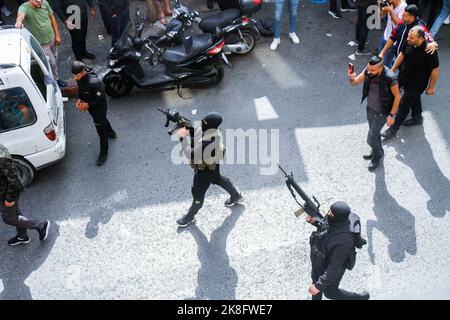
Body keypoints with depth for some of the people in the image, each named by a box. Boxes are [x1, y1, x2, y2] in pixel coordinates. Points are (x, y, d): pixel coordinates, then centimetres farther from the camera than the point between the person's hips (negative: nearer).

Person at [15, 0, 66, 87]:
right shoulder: (24, 7, -27)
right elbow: (21, 14, -50)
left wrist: (57, 35, 4)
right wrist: (19, 21, -75)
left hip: (52, 38, 6)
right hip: (41, 44, -6)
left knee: (55, 59, 22)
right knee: (51, 63, 2)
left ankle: (54, 78, 46)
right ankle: (55, 79, 30)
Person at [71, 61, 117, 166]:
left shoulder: (93, 82, -40)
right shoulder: (80, 78, -16)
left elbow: (101, 99, -28)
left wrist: (88, 105, -27)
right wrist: (79, 100, -10)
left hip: (99, 107, -8)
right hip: (90, 106, 8)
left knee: (101, 130, 7)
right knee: (102, 119, 34)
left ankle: (104, 153, 25)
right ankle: (111, 133, 63)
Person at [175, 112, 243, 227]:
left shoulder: (209, 142, -44)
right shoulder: (206, 128, -18)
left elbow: (191, 155, -42)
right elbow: (194, 131, 2)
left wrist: (182, 138, -38)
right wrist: (187, 130, -19)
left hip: (207, 169, -9)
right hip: (204, 164, 9)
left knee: (198, 193, 12)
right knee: (218, 179, 33)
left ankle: (190, 217, 36)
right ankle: (236, 196, 56)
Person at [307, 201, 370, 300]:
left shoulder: (343, 240, -44)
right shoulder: (335, 220, -22)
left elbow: (335, 267, -35)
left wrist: (318, 286, -30)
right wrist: (315, 222, -15)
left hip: (331, 269, -7)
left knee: (330, 292, 22)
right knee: (316, 281, 29)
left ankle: (360, 297, 45)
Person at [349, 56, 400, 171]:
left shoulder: (390, 78, -33)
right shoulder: (368, 71, -18)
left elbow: (397, 96, -19)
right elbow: (355, 82, -7)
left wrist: (392, 115, -15)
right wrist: (352, 78, -31)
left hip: (381, 113, -5)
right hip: (370, 108, 6)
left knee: (371, 139, 5)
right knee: (374, 132, 27)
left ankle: (377, 153, 37)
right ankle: (377, 151, 54)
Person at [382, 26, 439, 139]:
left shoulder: (429, 51, -33)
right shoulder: (410, 43, -16)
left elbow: (435, 70, -21)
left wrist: (431, 87, -11)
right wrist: (392, 70, 10)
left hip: (417, 83, -6)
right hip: (405, 77, 6)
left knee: (404, 105, 3)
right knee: (414, 99, 28)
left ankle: (394, 129, 19)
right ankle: (417, 118, 53)